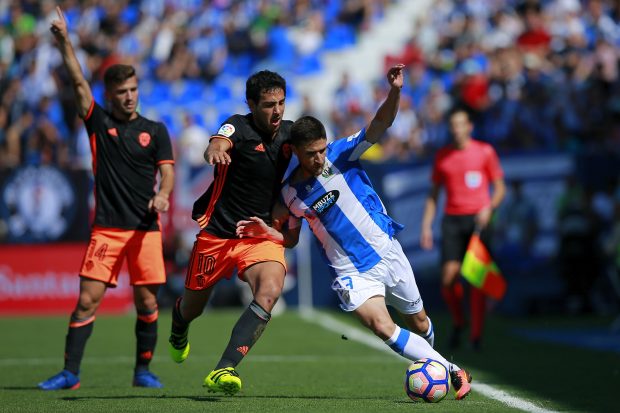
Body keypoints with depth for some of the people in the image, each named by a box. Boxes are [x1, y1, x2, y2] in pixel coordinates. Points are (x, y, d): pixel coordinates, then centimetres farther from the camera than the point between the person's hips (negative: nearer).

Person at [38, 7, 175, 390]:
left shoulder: (155, 131, 8)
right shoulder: (99, 122, 7)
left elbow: (168, 171, 2)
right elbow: (79, 82, -2)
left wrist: (162, 195, -20)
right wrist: (64, 40, -12)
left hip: (145, 227, 1)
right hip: (106, 227, -1)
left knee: (147, 302, 1)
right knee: (88, 299, -7)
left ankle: (143, 370, 15)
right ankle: (70, 373, -4)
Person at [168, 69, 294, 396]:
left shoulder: (290, 132, 2)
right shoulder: (239, 126, -14)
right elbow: (217, 145, -37)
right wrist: (215, 149, -61)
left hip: (264, 234, 3)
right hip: (217, 232, -3)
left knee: (270, 292, -28)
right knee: (192, 308, 13)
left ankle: (223, 372, -31)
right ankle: (178, 332, 54)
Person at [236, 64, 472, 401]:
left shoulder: (340, 153, -7)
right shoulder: (289, 195, -2)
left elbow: (381, 123, -19)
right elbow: (290, 239, 14)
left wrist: (395, 91, -37)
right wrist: (267, 232, -7)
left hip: (387, 251, 0)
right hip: (352, 273, 0)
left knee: (419, 323, 12)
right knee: (383, 328, -21)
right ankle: (452, 371, -13)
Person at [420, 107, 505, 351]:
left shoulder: (485, 151, 4)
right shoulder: (442, 156, 11)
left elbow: (500, 187, 7)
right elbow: (433, 194, 17)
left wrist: (490, 207, -12)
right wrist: (426, 226, 10)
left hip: (477, 220, -2)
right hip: (452, 219, 2)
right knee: (448, 279, -9)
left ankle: (476, 335, -1)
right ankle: (458, 322, 16)